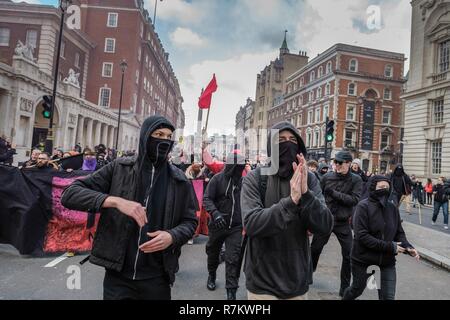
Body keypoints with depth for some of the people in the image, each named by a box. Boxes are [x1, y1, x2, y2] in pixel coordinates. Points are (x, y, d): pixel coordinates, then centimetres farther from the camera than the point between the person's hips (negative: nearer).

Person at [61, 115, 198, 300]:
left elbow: (190, 221, 5)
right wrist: (115, 201, -24)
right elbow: (70, 194, -9)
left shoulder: (178, 180, -1)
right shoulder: (119, 169, -4)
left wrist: (172, 237, -17)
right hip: (118, 276, -1)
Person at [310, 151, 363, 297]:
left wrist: (334, 193, -22)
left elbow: (354, 200, -17)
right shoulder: (327, 177, -4)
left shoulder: (356, 180, -6)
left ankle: (345, 288, 23)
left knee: (348, 255, 4)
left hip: (343, 223, -1)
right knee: (314, 249, 13)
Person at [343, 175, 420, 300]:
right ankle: (345, 298, 49)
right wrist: (389, 247, -24)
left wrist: (408, 247, -13)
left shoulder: (392, 207, -1)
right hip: (363, 259, -3)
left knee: (388, 296, 6)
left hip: (387, 261, 4)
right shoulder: (363, 207, -17)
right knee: (357, 289, 17)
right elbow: (362, 236, -22)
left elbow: (399, 233, 6)